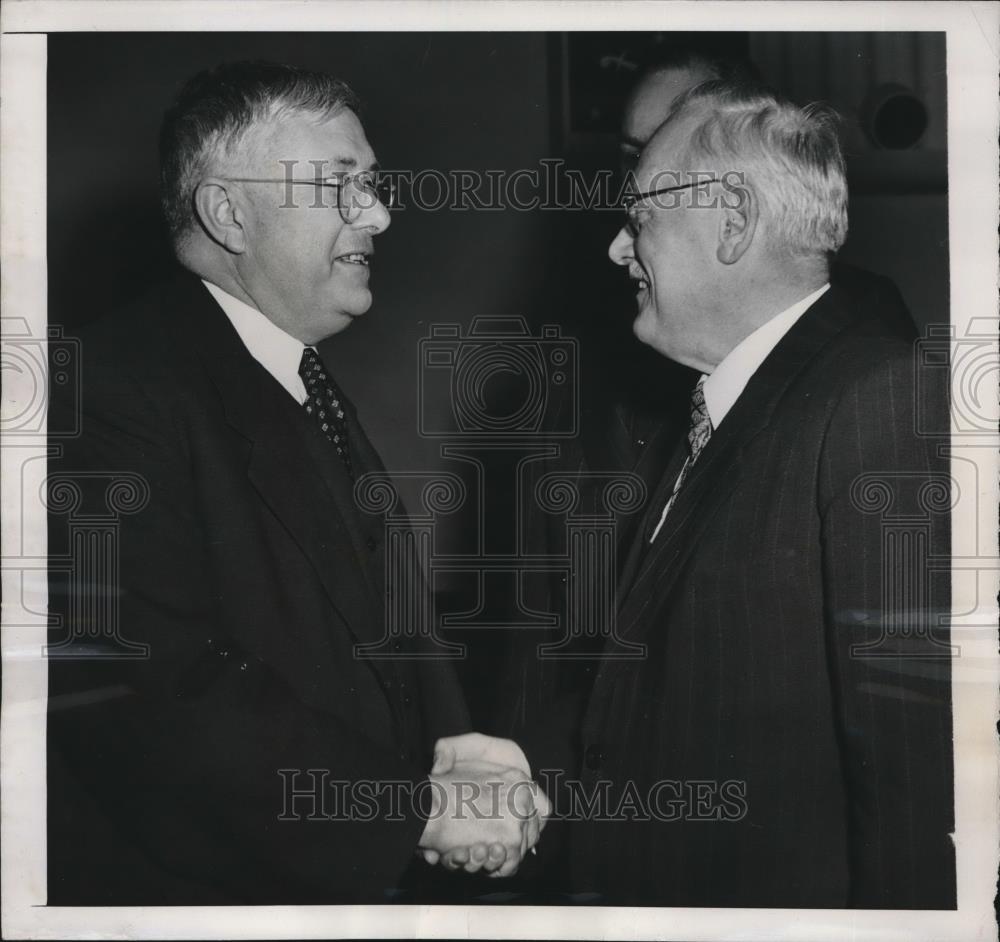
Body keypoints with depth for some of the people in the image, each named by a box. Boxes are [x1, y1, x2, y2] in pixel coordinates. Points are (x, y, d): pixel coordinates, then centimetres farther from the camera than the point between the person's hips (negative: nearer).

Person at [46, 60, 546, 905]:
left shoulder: (309, 390, 9)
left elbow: (375, 612, 10)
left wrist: (456, 745, -8)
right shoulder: (118, 387, -19)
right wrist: (420, 806, -22)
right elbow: (161, 703, -26)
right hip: (198, 888, -7)